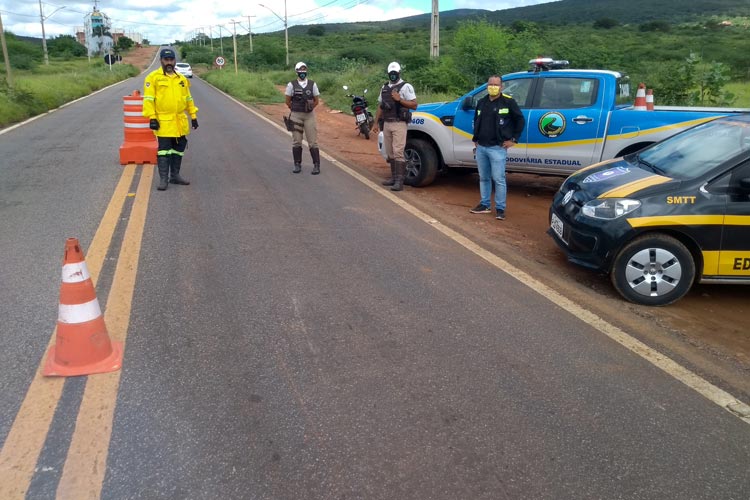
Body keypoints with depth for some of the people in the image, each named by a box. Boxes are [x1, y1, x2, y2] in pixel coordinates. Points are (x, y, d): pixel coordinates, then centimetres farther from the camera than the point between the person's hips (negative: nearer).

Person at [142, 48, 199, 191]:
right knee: (164, 150, -3)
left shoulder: (181, 79, 13)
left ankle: (175, 175, 23)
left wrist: (193, 116, 13)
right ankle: (163, 178, 2)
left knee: (178, 150, 11)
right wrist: (152, 117, -14)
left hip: (180, 122, 5)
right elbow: (148, 99, -7)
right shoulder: (153, 77, -2)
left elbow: (188, 98, 18)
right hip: (163, 121, -5)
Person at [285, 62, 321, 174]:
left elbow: (316, 100, 8)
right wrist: (295, 110, 7)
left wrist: (309, 108, 5)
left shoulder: (312, 84, 2)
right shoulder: (291, 85, 0)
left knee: (312, 141, -2)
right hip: (296, 115, 0)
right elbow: (288, 101, 5)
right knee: (296, 142, 5)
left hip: (309, 115, 0)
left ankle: (316, 165, 1)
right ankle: (297, 165, 14)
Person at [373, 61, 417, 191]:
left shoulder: (406, 87, -3)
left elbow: (414, 105, -8)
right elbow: (380, 106, 20)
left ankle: (399, 181, -15)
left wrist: (399, 99, -18)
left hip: (399, 124, -7)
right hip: (386, 124, 7)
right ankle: (394, 177, 20)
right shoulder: (384, 87, 16)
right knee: (390, 153, 10)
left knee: (398, 152, -13)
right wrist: (376, 123, 15)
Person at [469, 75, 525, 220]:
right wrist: (475, 139, 18)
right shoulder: (482, 102, 13)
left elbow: (520, 120, -2)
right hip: (481, 147, 6)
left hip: (497, 148, -6)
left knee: (498, 179, -6)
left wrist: (513, 139, -5)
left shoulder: (508, 101, -5)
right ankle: (484, 205, 23)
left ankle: (500, 209, 1)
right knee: (484, 178, 13)